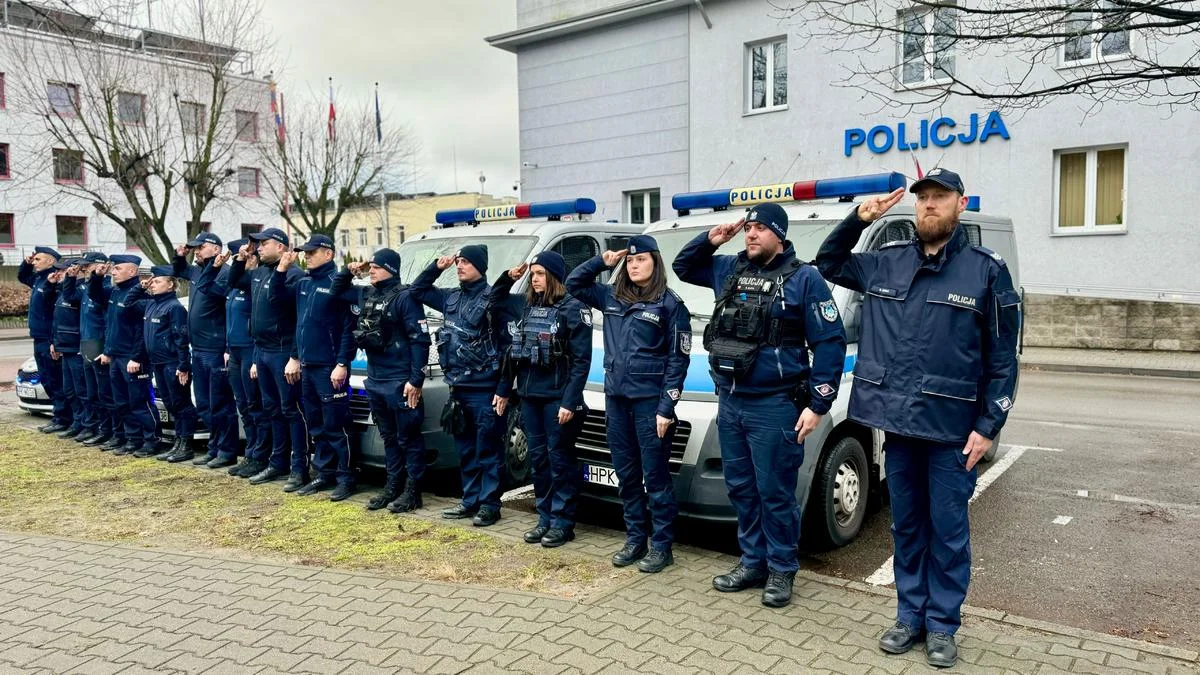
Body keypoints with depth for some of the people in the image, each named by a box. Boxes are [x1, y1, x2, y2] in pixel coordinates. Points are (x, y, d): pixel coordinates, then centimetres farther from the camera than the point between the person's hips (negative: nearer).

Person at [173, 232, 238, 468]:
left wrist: (212, 264, -26)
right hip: (198, 350, 10)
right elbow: (178, 270, 35)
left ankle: (227, 451, 8)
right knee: (204, 405, 16)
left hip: (216, 350, -10)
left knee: (220, 404, -2)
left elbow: (206, 287, -33)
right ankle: (214, 448, 26)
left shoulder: (223, 273, -15)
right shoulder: (196, 271, 14)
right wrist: (179, 255, 17)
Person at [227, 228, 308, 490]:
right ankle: (278, 463, 26)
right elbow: (233, 282, 26)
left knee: (291, 410, -3)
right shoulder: (258, 273, 11)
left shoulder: (293, 274, -16)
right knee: (272, 409, 15)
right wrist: (240, 259, 14)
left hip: (283, 352, -9)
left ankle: (299, 469, 2)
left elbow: (301, 319, -22)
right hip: (260, 351, 9)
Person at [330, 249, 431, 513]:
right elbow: (336, 290, 30)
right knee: (388, 437, 16)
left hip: (401, 382, -8)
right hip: (375, 381, 8)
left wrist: (416, 380, -19)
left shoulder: (405, 297, -12)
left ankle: (412, 492, 8)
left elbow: (420, 340, -16)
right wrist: (349, 271, 10)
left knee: (408, 438, 1)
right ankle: (392, 487, 26)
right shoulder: (366, 295, 12)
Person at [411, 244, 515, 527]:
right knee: (465, 450, 14)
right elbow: (418, 290, 25)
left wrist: (504, 390, -14)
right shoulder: (451, 298, 12)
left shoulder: (494, 299, -8)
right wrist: (437, 267, 8)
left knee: (487, 451, 0)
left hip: (485, 390, -7)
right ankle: (470, 501, 24)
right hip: (457, 388, 7)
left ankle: (489, 504, 9)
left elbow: (507, 347, -10)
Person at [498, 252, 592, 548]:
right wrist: (508, 278, 10)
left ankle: (562, 523, 11)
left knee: (559, 459, 1)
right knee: (538, 457, 11)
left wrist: (570, 402, -18)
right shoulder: (528, 306, 11)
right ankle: (545, 518, 22)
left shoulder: (573, 309, -8)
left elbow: (581, 360, -11)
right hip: (529, 395, 6)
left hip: (557, 397, -6)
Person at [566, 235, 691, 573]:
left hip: (650, 400, -6)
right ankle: (635, 539, 25)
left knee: (655, 475, 0)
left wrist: (666, 407, -14)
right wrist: (602, 262, 5)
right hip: (615, 397, 6)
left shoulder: (671, 303, -6)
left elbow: (678, 359, -8)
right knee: (626, 473, 13)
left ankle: (662, 546, 11)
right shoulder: (611, 297, 10)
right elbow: (573, 284, 20)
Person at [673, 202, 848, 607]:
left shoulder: (803, 278, -7)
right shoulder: (729, 269, 10)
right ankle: (753, 562, 29)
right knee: (741, 489, 14)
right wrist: (710, 240, 6)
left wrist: (817, 404, -12)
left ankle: (781, 570, 18)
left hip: (774, 406, -6)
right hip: (729, 402, 6)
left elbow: (830, 343, -8)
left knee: (775, 493, 2)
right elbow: (683, 267, 26)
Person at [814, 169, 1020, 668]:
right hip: (896, 422, 3)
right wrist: (859, 219, 5)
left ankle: (942, 625, 22)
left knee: (947, 529, 6)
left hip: (952, 428, -3)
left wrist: (988, 426, -8)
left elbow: (1002, 359, -3)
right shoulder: (884, 263, 7)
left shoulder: (987, 271, -3)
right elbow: (827, 263, 20)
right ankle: (910, 616, 28)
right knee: (906, 525, 14)